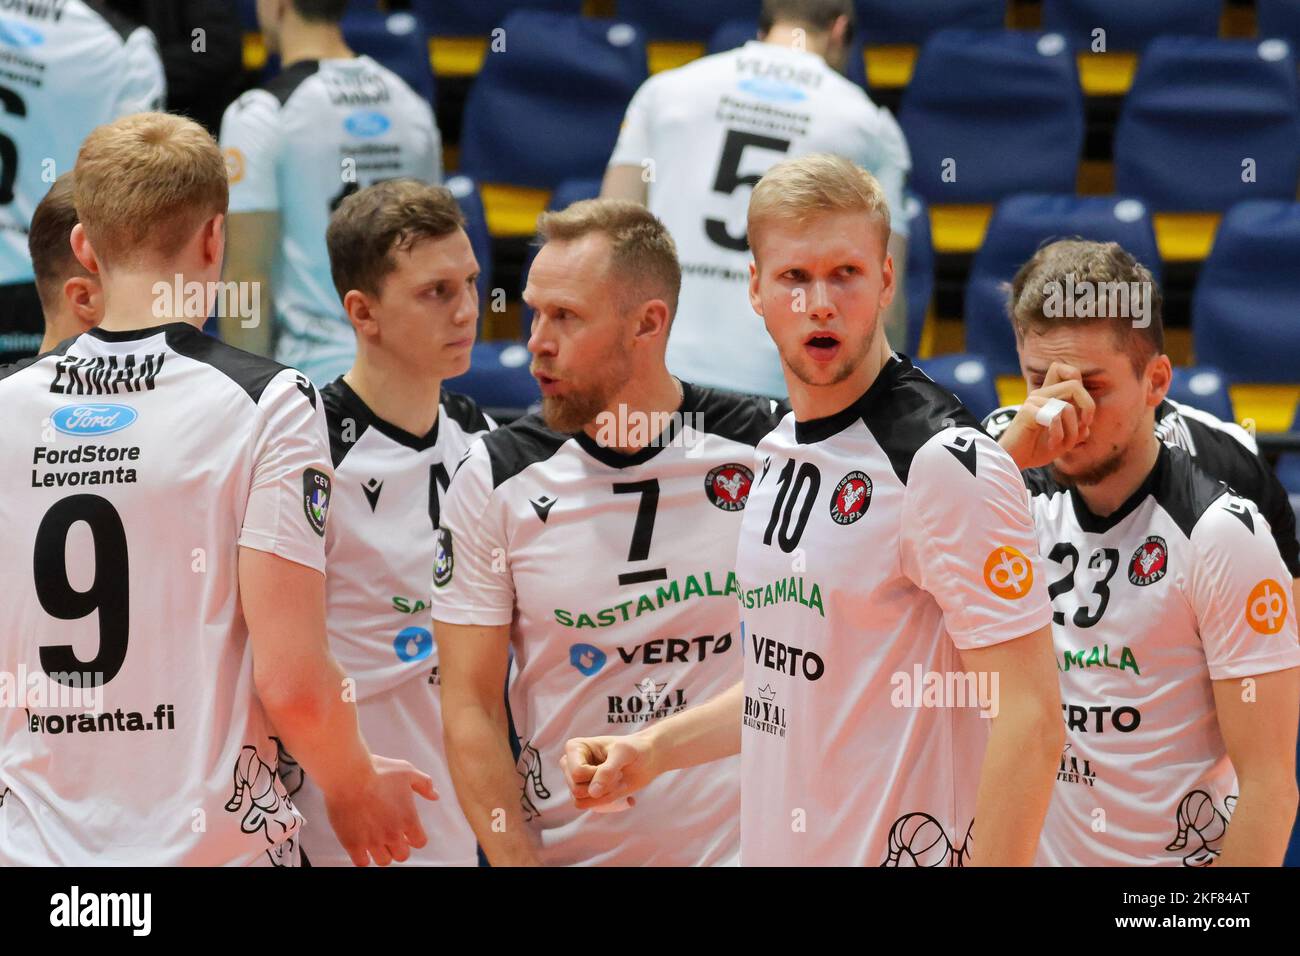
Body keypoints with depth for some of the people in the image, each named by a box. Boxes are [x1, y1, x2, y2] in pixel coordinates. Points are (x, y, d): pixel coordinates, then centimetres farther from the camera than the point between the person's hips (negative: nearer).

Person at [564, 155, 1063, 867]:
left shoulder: (944, 460, -16)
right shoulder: (779, 452, 10)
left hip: (907, 848, -8)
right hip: (772, 848, 8)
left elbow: (1031, 721, -20)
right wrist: (653, 750, 11)